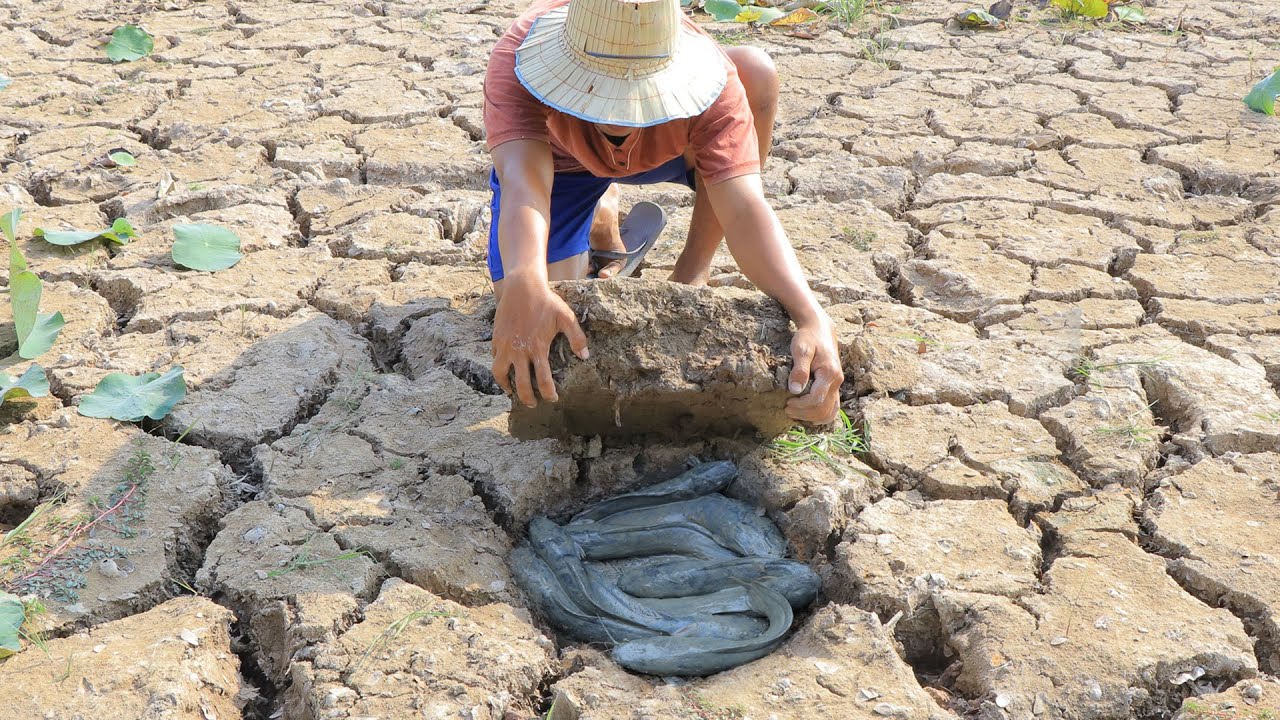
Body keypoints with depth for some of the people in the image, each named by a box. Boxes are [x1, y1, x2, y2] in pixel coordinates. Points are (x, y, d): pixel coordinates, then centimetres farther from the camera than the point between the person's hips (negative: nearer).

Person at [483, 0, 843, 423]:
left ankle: (693, 269, -12)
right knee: (527, 307, -19)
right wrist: (524, 284, -78)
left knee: (755, 74, -32)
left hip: (670, 148, 0)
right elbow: (523, 181, -57)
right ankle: (600, 219, 15)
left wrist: (812, 318, -62)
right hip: (559, 160, 0)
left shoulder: (712, 77, -39)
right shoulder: (517, 58, -42)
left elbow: (744, 208, -46)